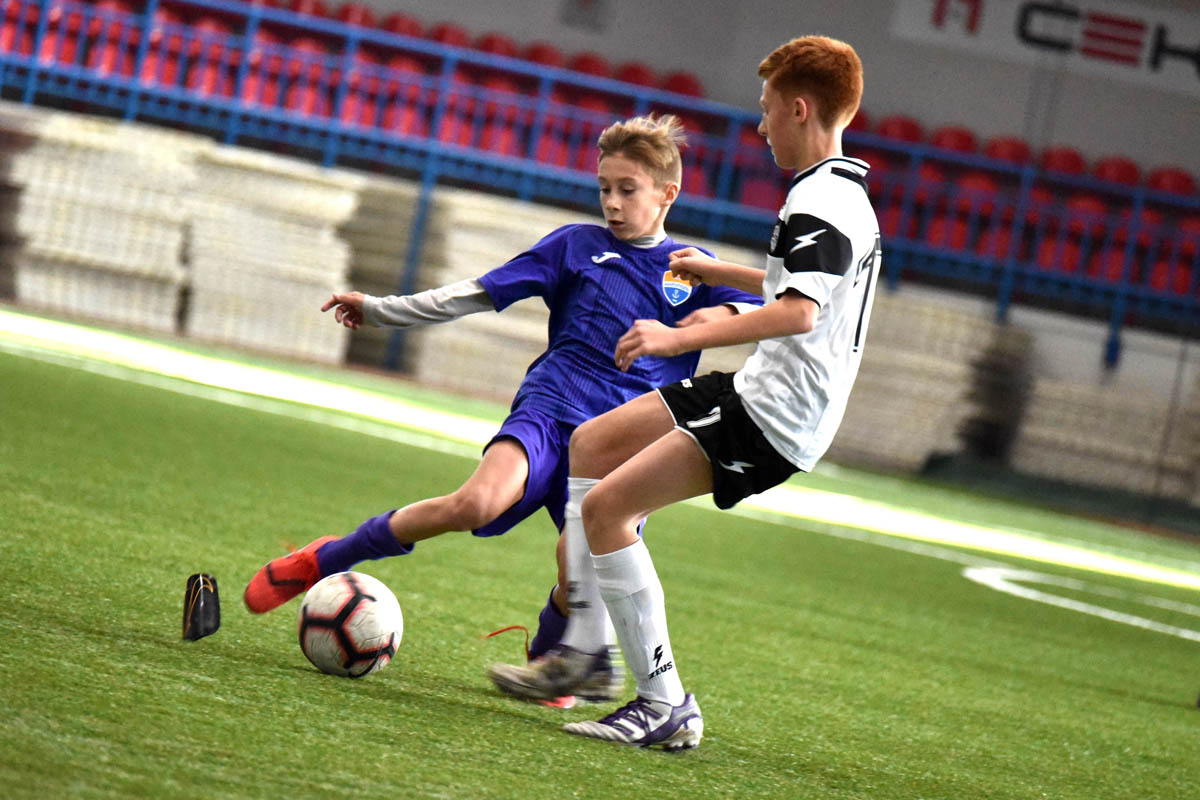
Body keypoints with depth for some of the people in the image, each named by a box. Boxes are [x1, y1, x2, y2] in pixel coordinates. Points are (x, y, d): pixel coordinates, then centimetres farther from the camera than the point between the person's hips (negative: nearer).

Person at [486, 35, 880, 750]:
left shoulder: (818, 201, -17)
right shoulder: (848, 193, 16)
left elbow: (798, 313, -31)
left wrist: (679, 337, -31)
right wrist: (721, 273, 37)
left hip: (772, 420, -11)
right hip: (758, 392, 11)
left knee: (606, 505, -16)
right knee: (591, 446, 20)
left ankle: (665, 707, -15)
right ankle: (585, 647, 19)